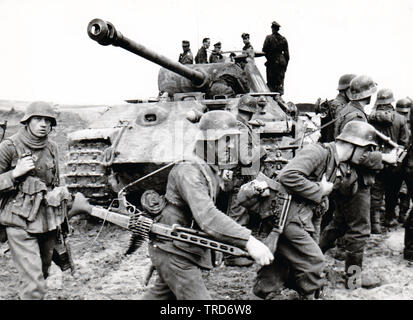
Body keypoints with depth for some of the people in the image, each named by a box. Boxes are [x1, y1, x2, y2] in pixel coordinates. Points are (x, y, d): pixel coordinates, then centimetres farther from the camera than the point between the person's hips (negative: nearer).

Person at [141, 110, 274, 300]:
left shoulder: (216, 172, 4)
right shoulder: (189, 172, -26)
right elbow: (207, 217, -39)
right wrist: (248, 241, -47)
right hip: (174, 252, -10)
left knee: (161, 294, 24)